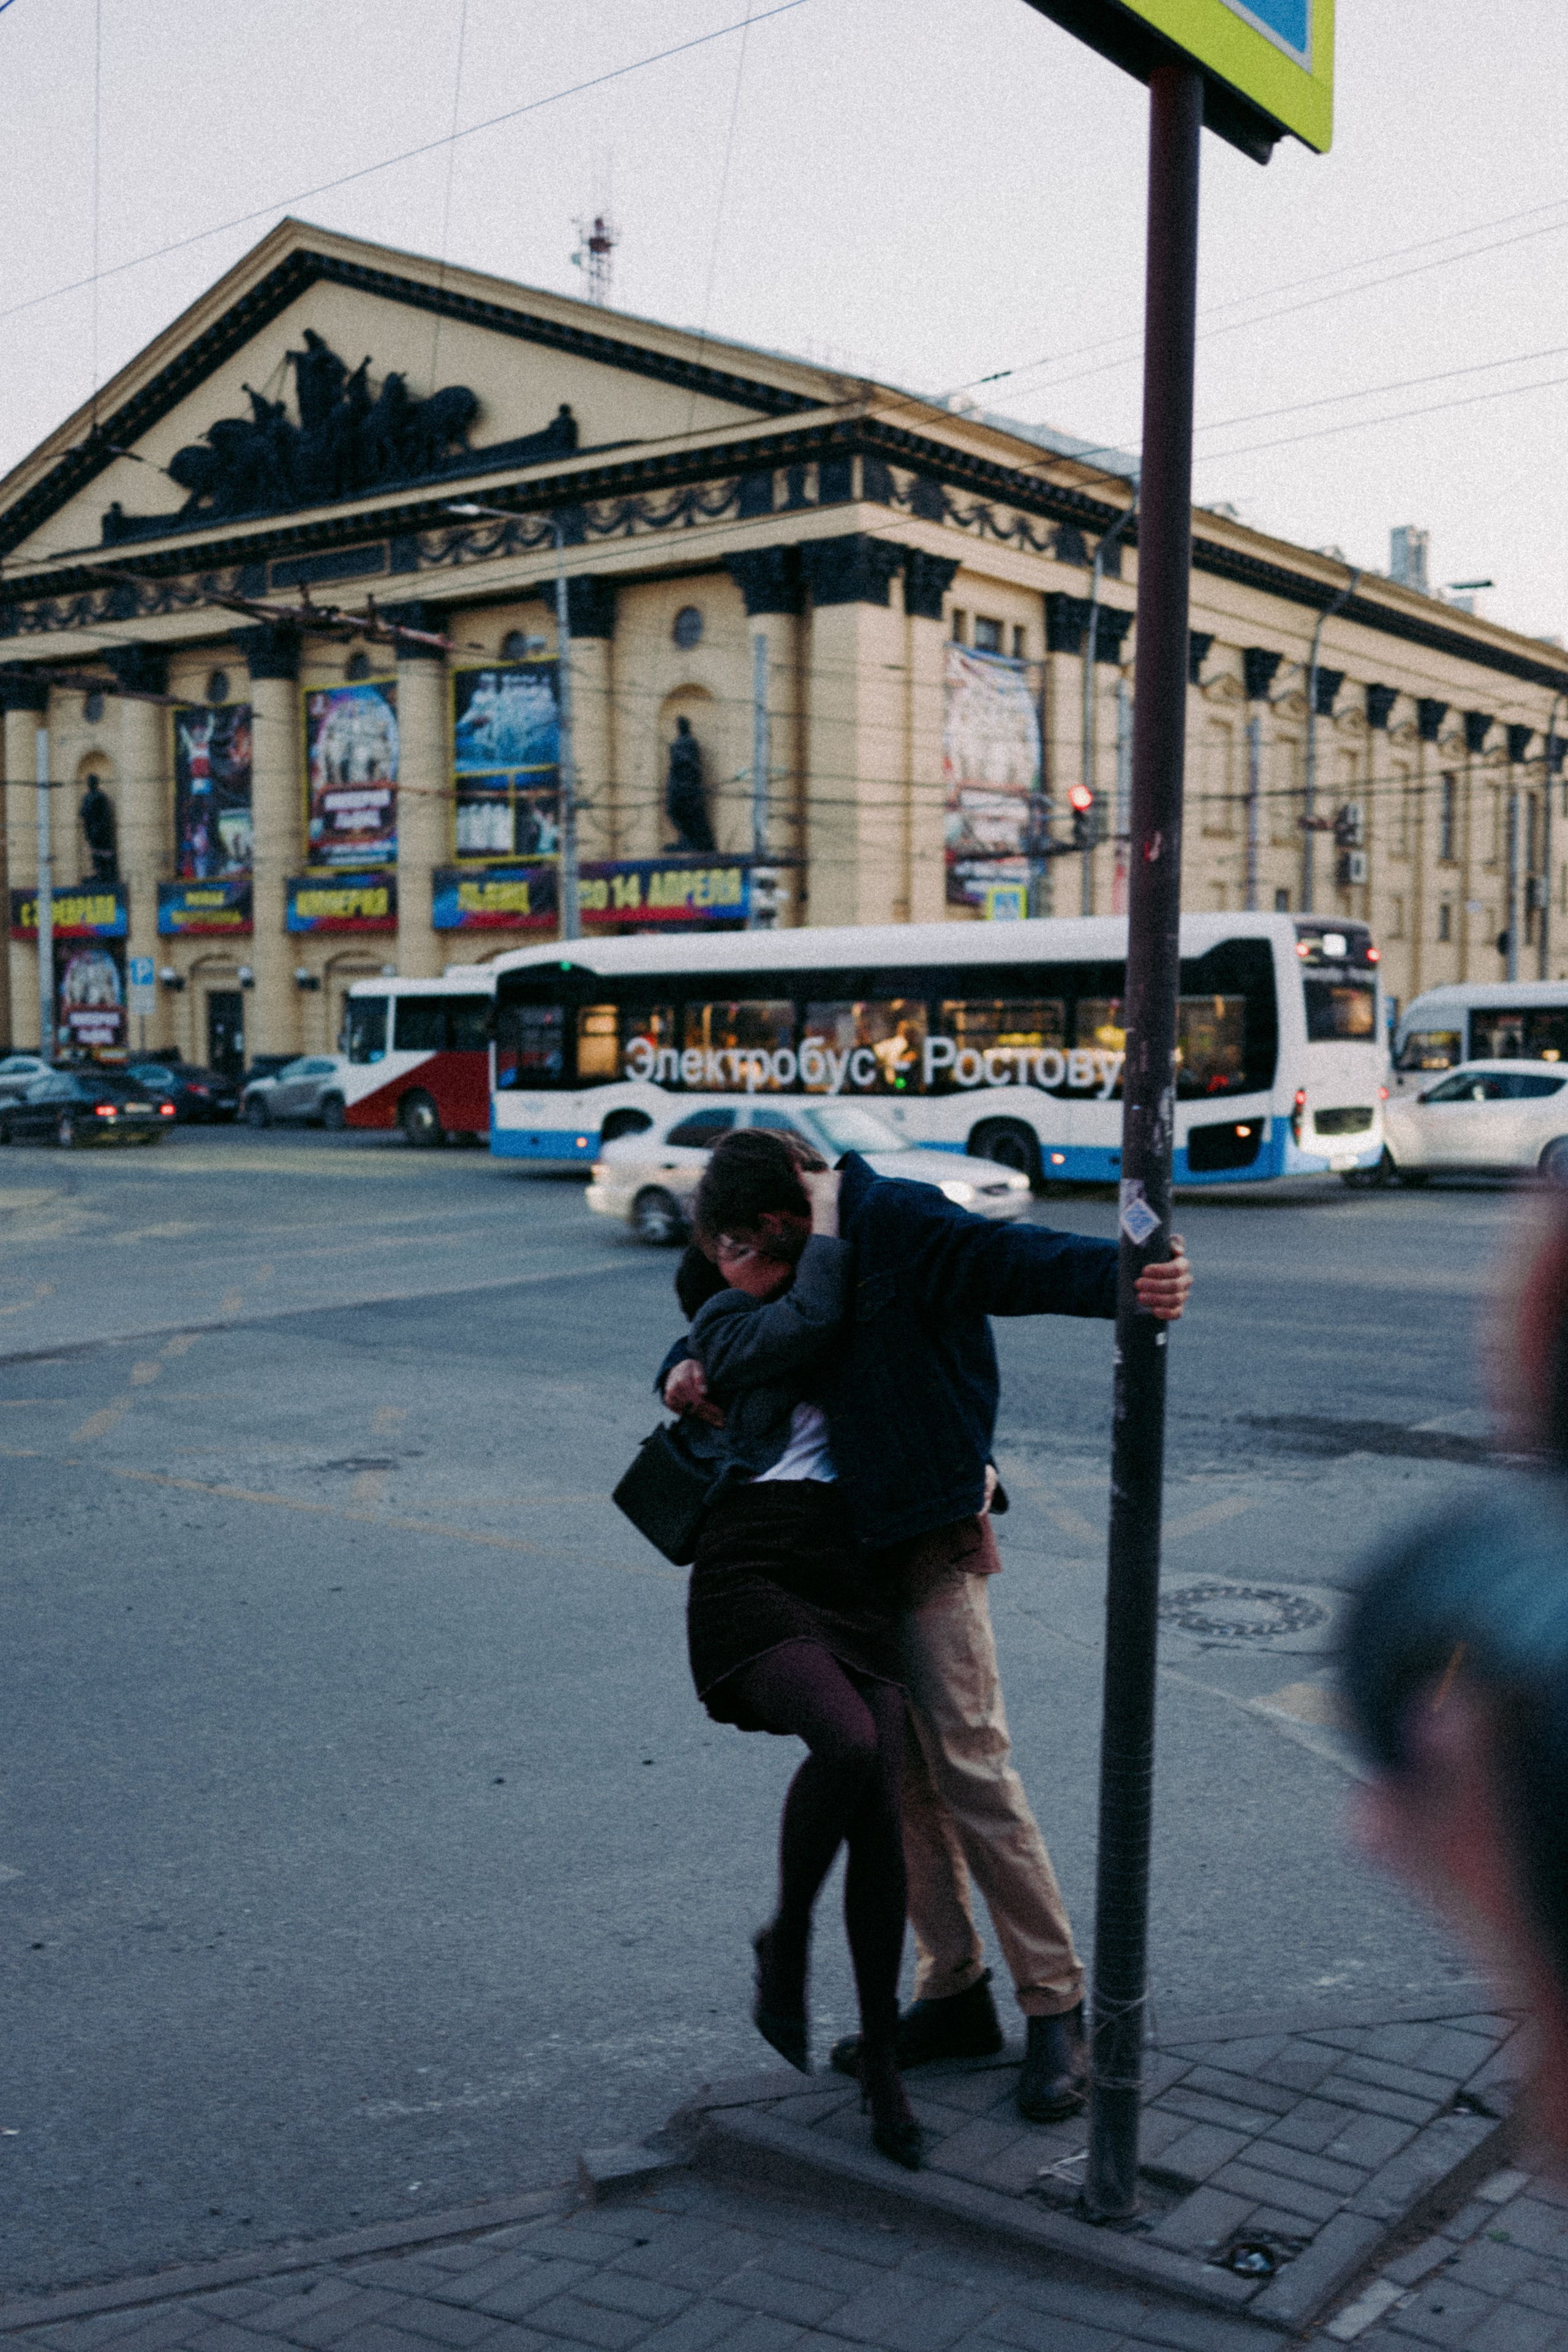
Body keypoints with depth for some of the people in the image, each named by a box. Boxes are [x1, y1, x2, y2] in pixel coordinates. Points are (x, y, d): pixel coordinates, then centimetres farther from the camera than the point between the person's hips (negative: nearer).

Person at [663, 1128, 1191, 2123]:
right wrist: (686, 1368, 1)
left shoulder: (895, 1219, -12)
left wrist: (1122, 1276, -46)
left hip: (936, 1543, -9)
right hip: (865, 1549, 9)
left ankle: (1057, 2010, 2)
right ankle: (955, 1997, 20)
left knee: (972, 1767, -9)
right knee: (897, 1781, 10)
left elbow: (1013, 1258, -27)